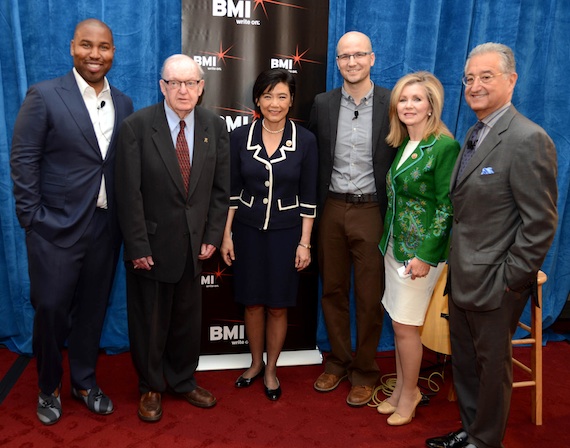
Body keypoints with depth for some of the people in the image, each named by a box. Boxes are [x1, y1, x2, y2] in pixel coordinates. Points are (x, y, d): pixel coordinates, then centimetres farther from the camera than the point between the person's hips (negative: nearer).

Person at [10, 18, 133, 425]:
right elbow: (22, 161, -7)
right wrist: (32, 219, -10)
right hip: (57, 227, -3)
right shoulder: (44, 95, -6)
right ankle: (49, 387, 31)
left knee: (93, 309, 14)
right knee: (51, 308, 6)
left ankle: (84, 380, 34)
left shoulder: (123, 104, 7)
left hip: (105, 228, 4)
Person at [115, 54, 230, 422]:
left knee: (188, 318, 14)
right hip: (151, 244, -3)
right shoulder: (137, 126, -10)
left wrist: (212, 237, -1)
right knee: (150, 320, 11)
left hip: (194, 244, 3)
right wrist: (137, 247, -13)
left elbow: (220, 189, 4)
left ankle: (183, 382, 36)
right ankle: (151, 388, 33)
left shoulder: (215, 127, 1)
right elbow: (129, 193, -12)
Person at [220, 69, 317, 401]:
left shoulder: (305, 140, -6)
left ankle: (271, 369, 29)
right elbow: (231, 190, 3)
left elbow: (308, 197, -3)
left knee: (278, 306, 8)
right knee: (253, 301, 12)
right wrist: (226, 235, 1)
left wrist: (304, 242, -4)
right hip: (247, 230, 1)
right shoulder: (240, 137, -2)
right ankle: (256, 363, 34)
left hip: (286, 232, -1)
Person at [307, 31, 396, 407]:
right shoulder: (323, 104, 4)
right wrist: (315, 206, 3)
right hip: (332, 209, 3)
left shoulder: (392, 103, -4)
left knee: (370, 297, 7)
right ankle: (338, 362, 32)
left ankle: (365, 371, 25)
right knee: (333, 290, 13)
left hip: (372, 211, -3)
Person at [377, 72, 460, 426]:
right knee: (399, 321, 15)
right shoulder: (401, 145, 9)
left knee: (405, 326, 3)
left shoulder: (444, 146, -14)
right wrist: (388, 242, 10)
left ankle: (409, 393, 24)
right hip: (395, 245, 7)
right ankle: (402, 388, 31)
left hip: (420, 250, -7)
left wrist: (425, 256, -17)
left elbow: (447, 207, -16)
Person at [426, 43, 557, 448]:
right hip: (463, 277, 8)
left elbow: (541, 222, -19)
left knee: (492, 364, 11)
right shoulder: (475, 134, 10)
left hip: (493, 282, -8)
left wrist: (510, 280, -17)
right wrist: (456, 264, 9)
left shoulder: (528, 140, -18)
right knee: (464, 360, 21)